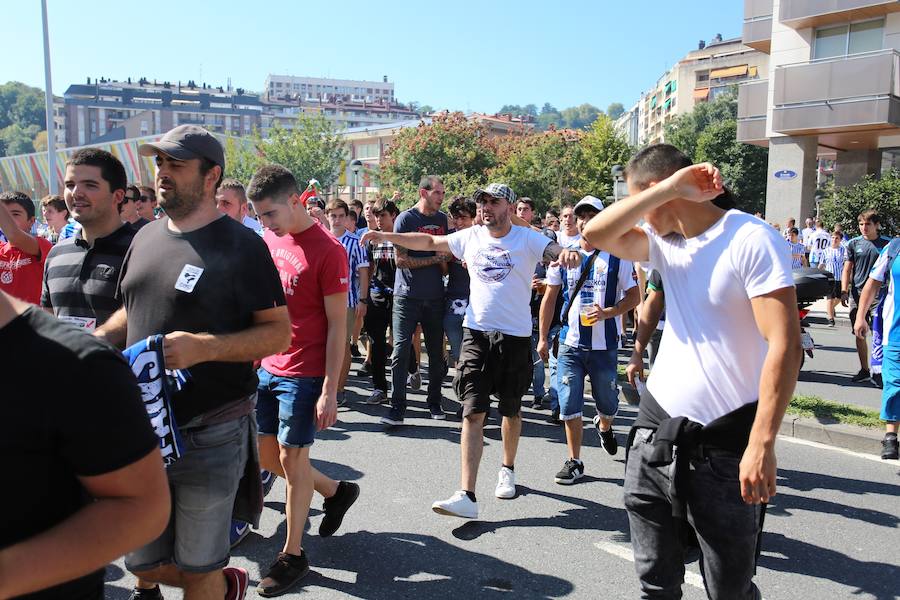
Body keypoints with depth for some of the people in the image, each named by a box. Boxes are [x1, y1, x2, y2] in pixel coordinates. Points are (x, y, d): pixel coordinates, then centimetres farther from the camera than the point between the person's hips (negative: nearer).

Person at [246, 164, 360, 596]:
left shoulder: (327, 251, -15)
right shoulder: (267, 240, 5)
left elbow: (337, 325, -14)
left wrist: (330, 391, -15)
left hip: (303, 375, -7)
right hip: (265, 367, 7)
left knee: (292, 461, 2)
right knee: (265, 454, 14)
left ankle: (293, 555, 21)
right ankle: (337, 491, 37)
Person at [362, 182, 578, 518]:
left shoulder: (527, 238, -5)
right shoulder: (471, 237, 5)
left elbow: (557, 253, -21)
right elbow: (429, 242, 14)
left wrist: (568, 254, -45)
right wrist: (386, 236, 8)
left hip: (515, 336, -2)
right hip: (477, 333, 2)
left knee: (511, 410, 15)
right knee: (473, 414, -6)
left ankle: (507, 470, 40)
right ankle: (466, 496, -8)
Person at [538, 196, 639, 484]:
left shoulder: (618, 257, -3)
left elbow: (634, 296, 0)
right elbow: (549, 298, 9)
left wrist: (608, 312, -18)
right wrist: (543, 338, 8)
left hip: (604, 345, -1)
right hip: (570, 343, 1)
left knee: (607, 403, 13)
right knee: (569, 405, 1)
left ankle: (604, 427, 48)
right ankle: (574, 462, 15)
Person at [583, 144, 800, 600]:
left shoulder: (751, 239, -13)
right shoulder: (662, 240, 8)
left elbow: (785, 345, -19)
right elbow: (595, 234, -4)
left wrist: (762, 444, -23)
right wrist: (670, 187, -10)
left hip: (725, 443, -6)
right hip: (656, 432, 6)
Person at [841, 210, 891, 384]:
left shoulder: (887, 244, 3)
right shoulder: (854, 243, 7)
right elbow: (847, 269, 8)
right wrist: (844, 291, -2)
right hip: (857, 293, 2)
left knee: (879, 335, -7)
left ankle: (877, 371, 1)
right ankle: (864, 369, 19)